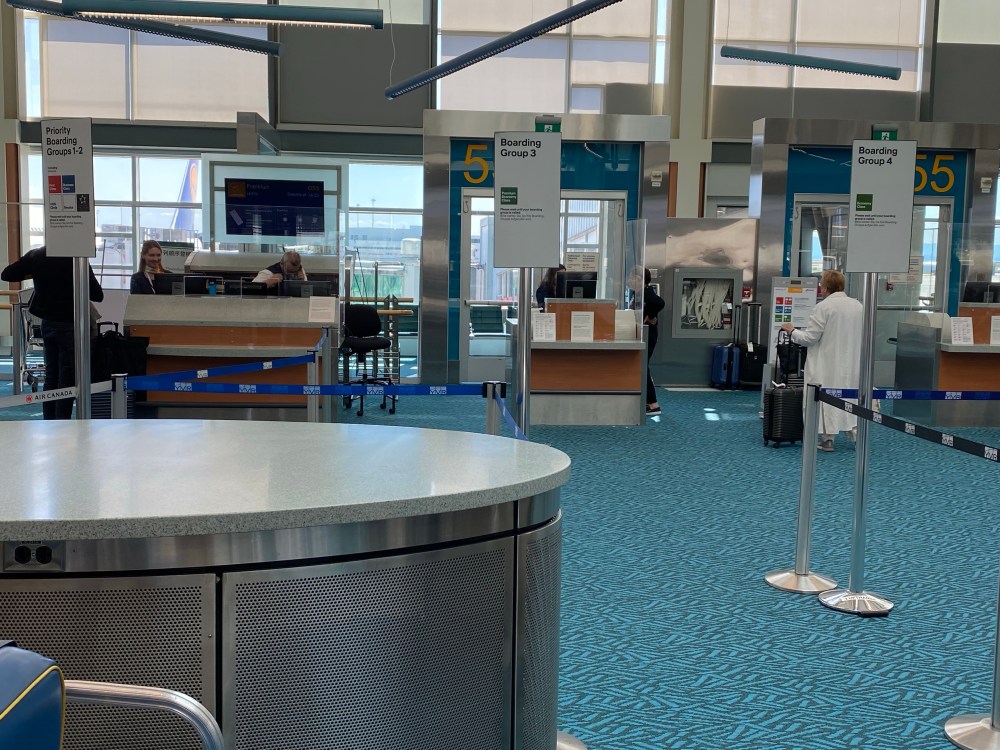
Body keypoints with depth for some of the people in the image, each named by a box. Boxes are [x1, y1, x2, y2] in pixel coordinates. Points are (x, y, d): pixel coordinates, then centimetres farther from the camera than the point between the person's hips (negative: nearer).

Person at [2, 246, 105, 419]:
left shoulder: (35, 255, -1)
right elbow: (97, 295, -15)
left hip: (47, 323, 5)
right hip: (69, 325, -5)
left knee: (51, 375, 15)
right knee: (67, 378, 0)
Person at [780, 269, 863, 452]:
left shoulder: (823, 307, -14)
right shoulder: (858, 306, 3)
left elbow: (809, 338, -15)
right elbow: (862, 335, 9)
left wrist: (792, 330, 1)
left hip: (827, 364, -5)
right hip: (851, 364, 5)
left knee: (826, 398, 3)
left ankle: (827, 439, 7)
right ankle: (854, 427, 13)